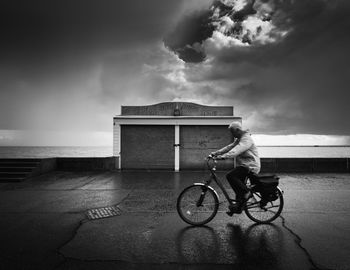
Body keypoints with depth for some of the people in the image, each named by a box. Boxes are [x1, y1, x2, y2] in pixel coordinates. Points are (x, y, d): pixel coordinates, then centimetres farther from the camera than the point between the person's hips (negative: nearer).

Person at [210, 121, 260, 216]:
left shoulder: (246, 139, -16)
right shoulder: (238, 139, 17)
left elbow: (236, 150, -32)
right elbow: (229, 147, 12)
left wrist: (224, 156, -43)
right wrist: (216, 153, 2)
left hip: (250, 166, -10)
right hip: (244, 165, 10)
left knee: (230, 176, -23)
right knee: (238, 184, 11)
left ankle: (246, 192, -11)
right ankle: (238, 207, 21)